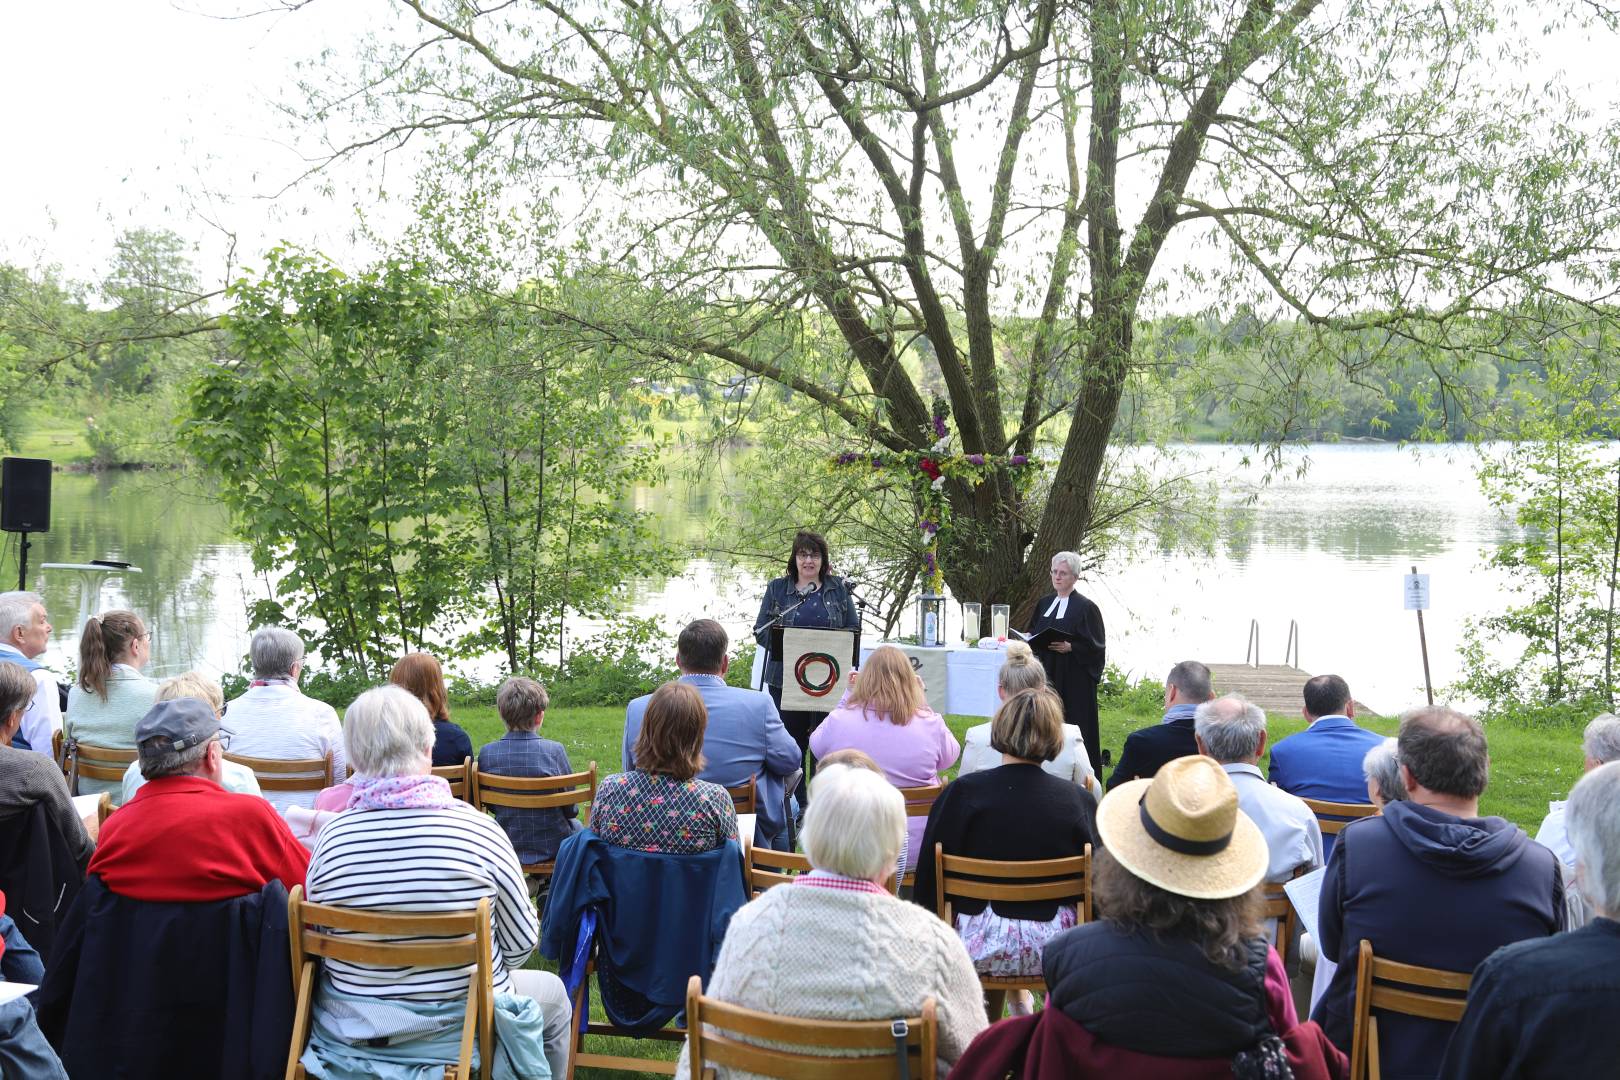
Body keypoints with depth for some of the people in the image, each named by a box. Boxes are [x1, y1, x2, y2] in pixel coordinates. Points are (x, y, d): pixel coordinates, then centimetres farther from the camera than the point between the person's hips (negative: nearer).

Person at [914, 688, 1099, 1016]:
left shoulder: (960, 794, -13)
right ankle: (1021, 995, 40)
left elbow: (928, 878, -6)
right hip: (1054, 949, 1)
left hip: (981, 951, -1)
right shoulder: (1079, 800, -11)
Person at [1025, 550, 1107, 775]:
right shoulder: (1044, 603, 13)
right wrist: (1030, 639, 0)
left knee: (1073, 726, -5)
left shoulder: (1085, 608, -6)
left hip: (1074, 678, -6)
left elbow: (1095, 646, -8)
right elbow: (1033, 634, 22)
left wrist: (1070, 647, -21)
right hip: (1047, 674, 6)